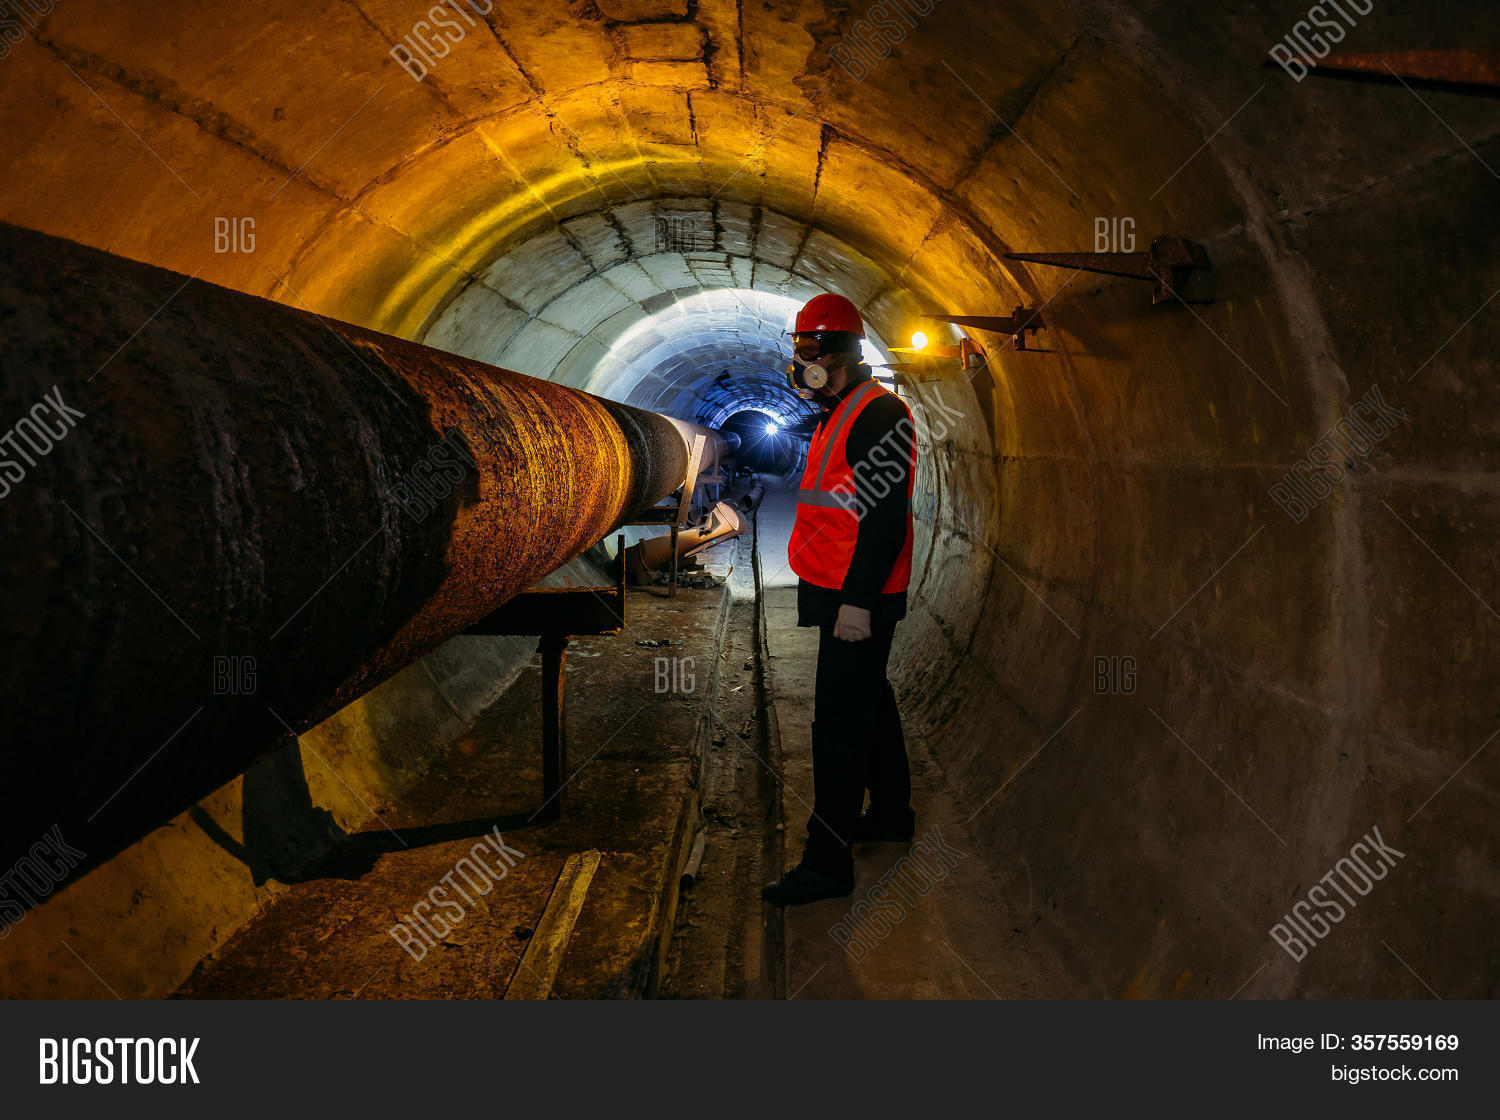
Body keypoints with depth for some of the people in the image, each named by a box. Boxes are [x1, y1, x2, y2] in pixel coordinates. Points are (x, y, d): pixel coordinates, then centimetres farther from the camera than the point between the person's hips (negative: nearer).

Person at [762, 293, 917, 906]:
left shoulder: (878, 414, -16)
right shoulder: (839, 413, 17)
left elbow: (885, 516, -23)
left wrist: (857, 601, -26)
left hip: (858, 600, -11)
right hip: (844, 594, 11)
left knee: (840, 723, -7)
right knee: (868, 701, 20)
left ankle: (828, 861, 0)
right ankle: (892, 814, 37)